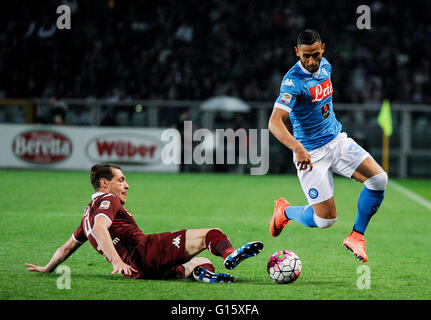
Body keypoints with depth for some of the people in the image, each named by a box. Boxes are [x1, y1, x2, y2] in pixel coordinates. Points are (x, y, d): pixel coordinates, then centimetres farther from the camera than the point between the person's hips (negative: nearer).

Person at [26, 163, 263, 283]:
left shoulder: (89, 213, 32)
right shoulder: (107, 200, 3)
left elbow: (69, 245, 39)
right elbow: (99, 229, -17)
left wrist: (48, 268, 53)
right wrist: (116, 260, -29)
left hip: (138, 271, 8)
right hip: (144, 250, -8)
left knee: (199, 263, 21)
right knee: (210, 234, -12)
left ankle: (202, 272, -15)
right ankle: (229, 255, -43)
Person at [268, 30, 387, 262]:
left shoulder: (325, 66, 3)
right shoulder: (293, 81, -22)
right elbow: (274, 122, -33)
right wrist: (298, 148, -47)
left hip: (337, 140, 7)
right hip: (310, 153, -7)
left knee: (379, 179, -15)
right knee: (326, 219, -8)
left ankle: (356, 237, 1)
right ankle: (285, 211, 24)